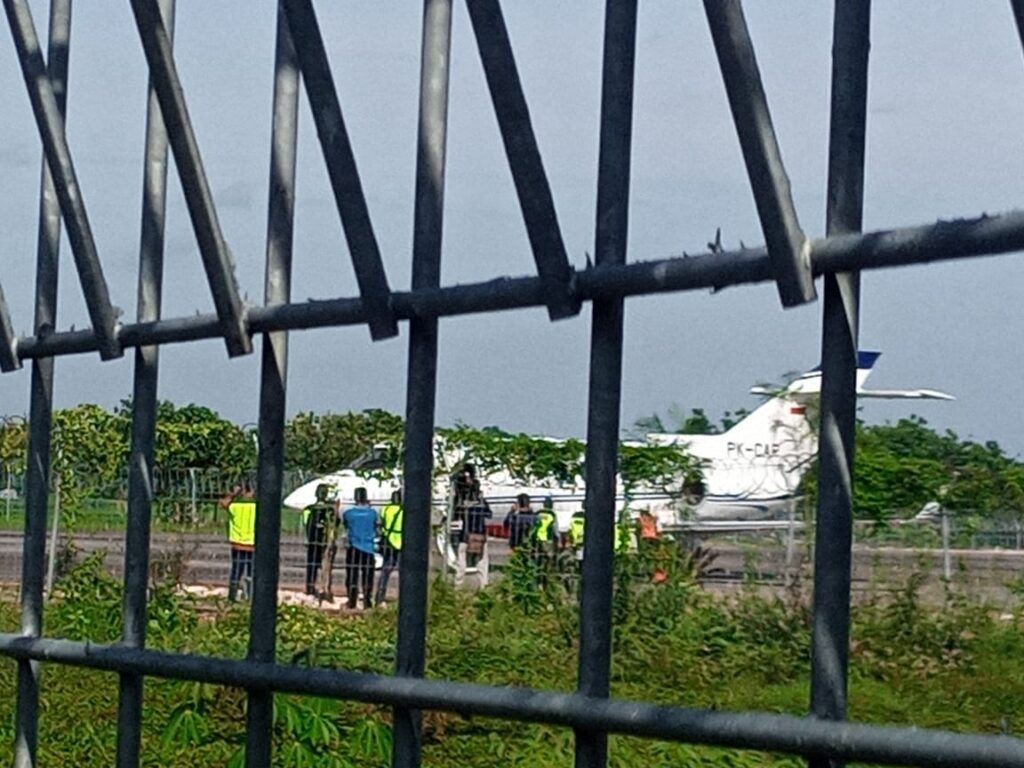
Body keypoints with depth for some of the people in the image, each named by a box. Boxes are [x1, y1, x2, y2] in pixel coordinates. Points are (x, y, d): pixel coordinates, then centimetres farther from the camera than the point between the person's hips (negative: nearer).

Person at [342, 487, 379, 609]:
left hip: (353, 548, 0)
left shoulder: (348, 513, -4)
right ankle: (367, 601, 3)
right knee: (367, 576, 7)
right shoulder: (372, 512, -3)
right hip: (368, 549, 0)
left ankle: (352, 601, 1)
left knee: (352, 576, 4)